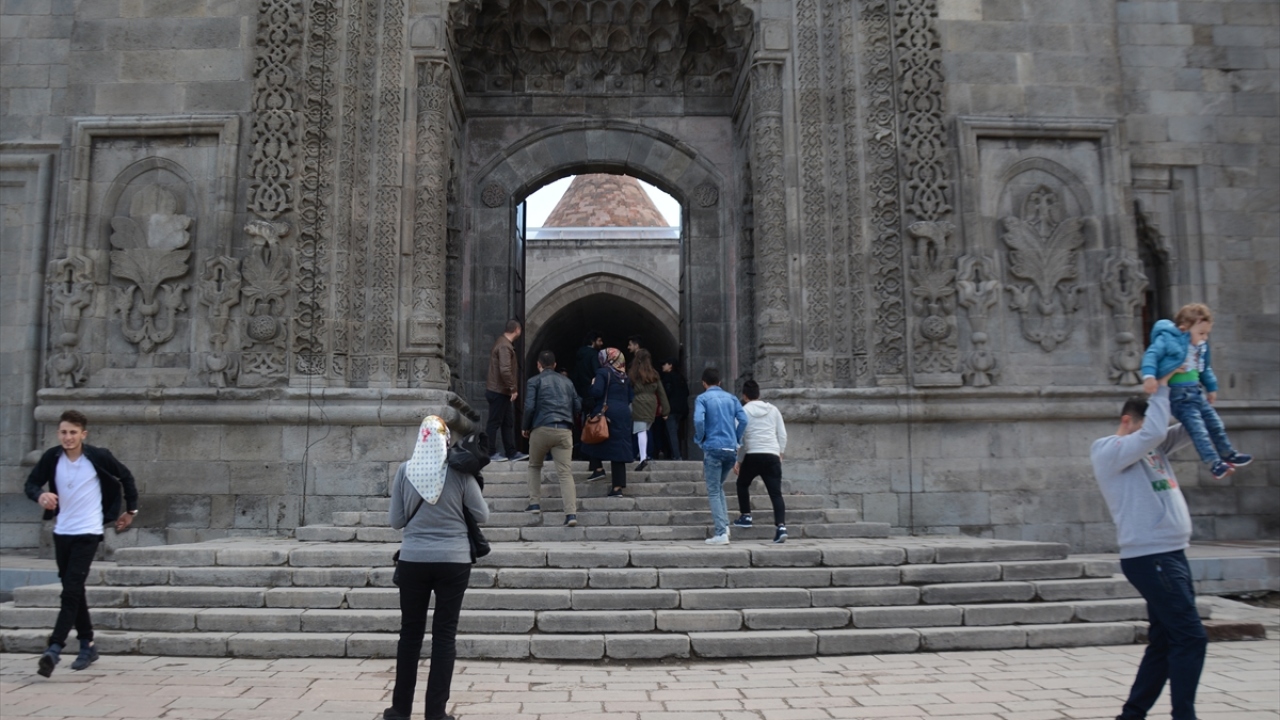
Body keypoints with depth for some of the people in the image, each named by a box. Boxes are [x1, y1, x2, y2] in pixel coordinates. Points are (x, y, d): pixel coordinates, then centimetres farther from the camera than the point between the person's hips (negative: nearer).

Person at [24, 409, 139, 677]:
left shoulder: (99, 457, -10)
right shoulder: (51, 457, -3)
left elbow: (126, 477, 4)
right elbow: (31, 484, -2)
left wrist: (131, 510, 9)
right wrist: (40, 495, -25)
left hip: (87, 533, -5)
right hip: (61, 532, 5)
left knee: (71, 590, -13)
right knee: (73, 591, 13)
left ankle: (54, 649, -14)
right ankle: (87, 645, 25)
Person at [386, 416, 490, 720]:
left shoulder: (405, 470, -3)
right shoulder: (460, 471, -6)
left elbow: (396, 521, 3)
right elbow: (482, 515, 0)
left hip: (414, 560, 1)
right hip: (454, 560, -1)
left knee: (410, 632, 13)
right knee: (444, 634, 6)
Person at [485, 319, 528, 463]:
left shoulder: (502, 341, 13)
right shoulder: (505, 346, -19)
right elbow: (505, 370, -29)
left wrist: (511, 388, 17)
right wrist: (513, 388, -20)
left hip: (502, 391, 10)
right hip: (499, 391, -10)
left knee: (508, 422, 13)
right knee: (495, 422, -1)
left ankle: (512, 453, 18)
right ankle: (490, 453, 6)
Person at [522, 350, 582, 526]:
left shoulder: (534, 381, 5)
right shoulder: (567, 381, 17)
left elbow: (529, 407, -5)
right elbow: (578, 406, 15)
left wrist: (526, 428, 8)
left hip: (542, 429, -2)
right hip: (564, 431, 2)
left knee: (534, 466, 23)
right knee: (565, 472, -3)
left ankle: (535, 503, 18)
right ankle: (571, 513, -14)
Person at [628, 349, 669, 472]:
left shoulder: (633, 374, -4)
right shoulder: (654, 374, 8)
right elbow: (661, 392, 10)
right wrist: (665, 408, 14)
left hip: (638, 404, -4)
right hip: (652, 403, 4)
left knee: (641, 431, -8)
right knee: (645, 430, 15)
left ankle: (643, 458, -18)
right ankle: (644, 454, 19)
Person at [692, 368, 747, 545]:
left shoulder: (702, 399, 0)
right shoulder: (731, 398, 13)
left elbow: (698, 420, -16)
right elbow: (743, 420, 1)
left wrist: (700, 440, -1)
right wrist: (737, 440, 10)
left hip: (713, 448, -5)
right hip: (731, 449, 5)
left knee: (713, 492, 1)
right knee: (719, 487, 22)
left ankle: (721, 533, -5)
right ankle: (724, 524, 9)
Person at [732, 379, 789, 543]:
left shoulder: (743, 411, 2)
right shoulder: (773, 409, 13)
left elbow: (739, 438, 1)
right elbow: (782, 435, 12)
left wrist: (738, 461, 9)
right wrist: (780, 453, 24)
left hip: (753, 455, -2)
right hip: (772, 456, 2)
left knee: (742, 484, 24)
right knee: (776, 493, -2)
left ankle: (746, 516, 24)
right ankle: (781, 526, -16)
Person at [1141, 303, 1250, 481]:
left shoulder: (1200, 346, 13)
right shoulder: (1167, 339, -14)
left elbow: (1205, 368, 26)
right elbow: (1151, 355, -23)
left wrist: (1211, 386, 29)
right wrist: (1149, 376, -36)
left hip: (1195, 391, 9)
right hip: (1178, 393, -9)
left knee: (1214, 422, 18)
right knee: (1197, 428, -14)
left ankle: (1227, 454, 36)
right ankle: (1214, 463, -13)